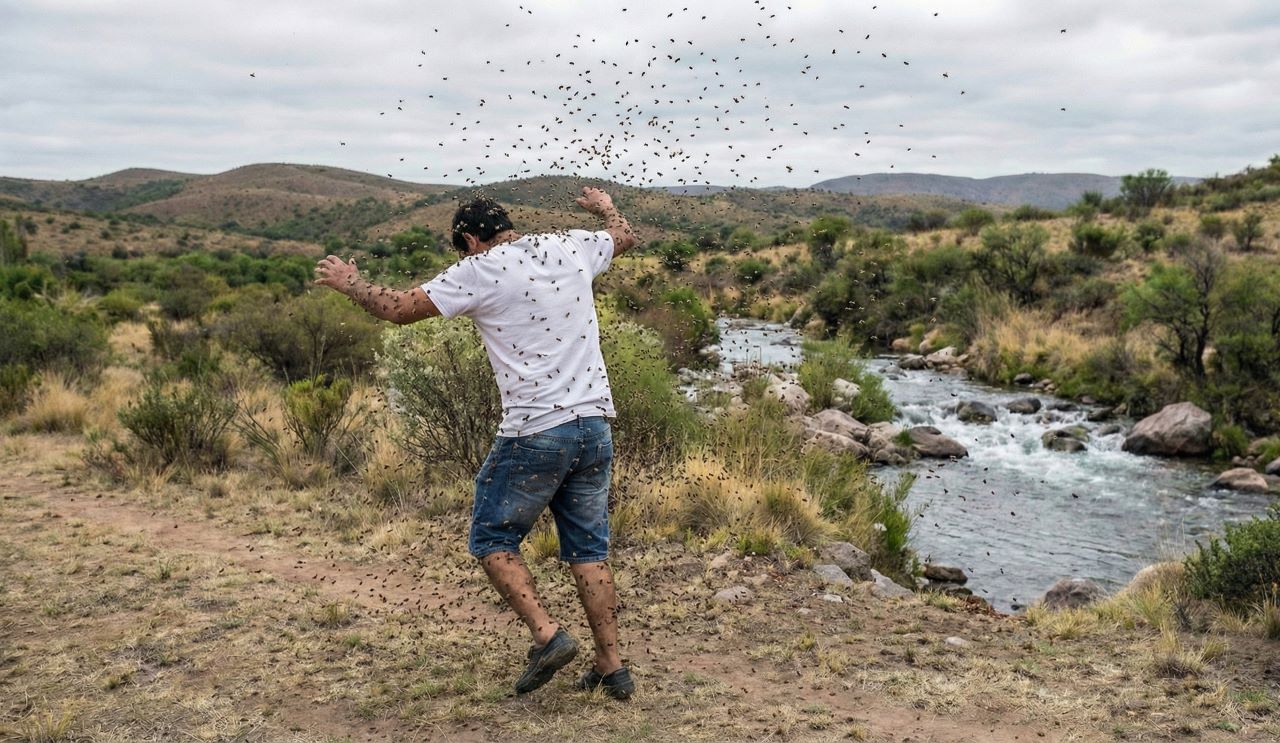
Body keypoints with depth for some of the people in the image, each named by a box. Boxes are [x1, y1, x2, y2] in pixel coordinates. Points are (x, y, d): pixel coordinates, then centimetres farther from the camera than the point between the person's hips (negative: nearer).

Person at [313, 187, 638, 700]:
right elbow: (625, 236, 30)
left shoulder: (480, 271, -6)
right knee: (589, 549, 14)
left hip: (534, 434, -6)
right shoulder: (570, 248, 9)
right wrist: (605, 206, 51)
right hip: (594, 426, 6)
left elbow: (399, 308, -5)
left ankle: (547, 634, -3)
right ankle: (612, 667, 15)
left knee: (492, 539, 11)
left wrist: (348, 282, 14)